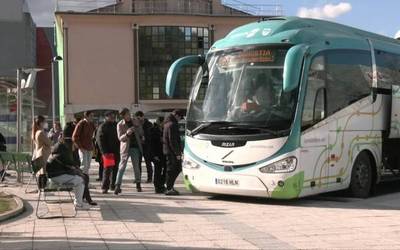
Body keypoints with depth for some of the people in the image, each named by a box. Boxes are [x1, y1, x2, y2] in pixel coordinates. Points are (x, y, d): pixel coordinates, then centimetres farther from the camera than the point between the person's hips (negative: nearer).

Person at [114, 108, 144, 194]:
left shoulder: (135, 122, 5)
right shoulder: (120, 125, -5)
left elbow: (141, 133, 15)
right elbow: (120, 138, -13)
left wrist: (137, 127, -2)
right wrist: (127, 134, -28)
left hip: (135, 147, 3)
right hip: (126, 147, -3)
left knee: (136, 166, 9)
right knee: (122, 167, -8)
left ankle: (138, 184, 20)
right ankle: (117, 186, -10)